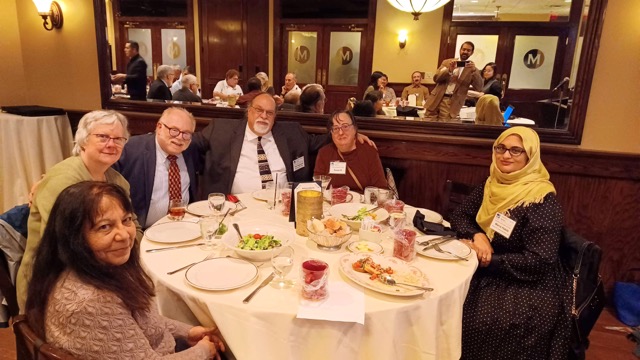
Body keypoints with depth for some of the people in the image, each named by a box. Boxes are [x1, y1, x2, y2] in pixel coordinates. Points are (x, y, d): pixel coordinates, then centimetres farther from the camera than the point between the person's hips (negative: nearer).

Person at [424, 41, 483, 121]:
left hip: (452, 102, -2)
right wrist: (449, 70, -13)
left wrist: (474, 71, -19)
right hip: (437, 99, 2)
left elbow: (479, 86, -5)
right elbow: (436, 78, 3)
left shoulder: (472, 69, 8)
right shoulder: (447, 62, 13)